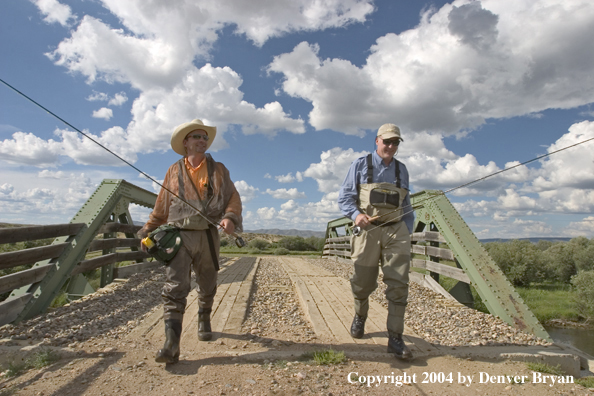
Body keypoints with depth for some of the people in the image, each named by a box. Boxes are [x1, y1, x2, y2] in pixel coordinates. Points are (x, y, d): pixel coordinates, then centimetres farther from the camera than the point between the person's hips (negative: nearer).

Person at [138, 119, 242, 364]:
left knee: (207, 286, 15)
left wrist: (230, 217, -18)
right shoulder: (174, 171, 10)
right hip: (179, 235, -1)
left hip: (208, 236, 1)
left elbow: (233, 198, 2)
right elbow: (161, 207, 13)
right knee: (175, 288, -12)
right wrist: (148, 233, 11)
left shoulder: (218, 170, 9)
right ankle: (171, 343, -14)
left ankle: (204, 321, 41)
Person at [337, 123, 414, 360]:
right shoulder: (361, 165, 4)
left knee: (398, 283, -7)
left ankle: (395, 338, 1)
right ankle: (360, 316, 36)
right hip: (368, 230, -2)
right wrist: (356, 214, -17)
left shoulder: (401, 170, 15)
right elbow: (344, 197, 1)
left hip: (396, 231, 3)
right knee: (363, 283, 7)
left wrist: (408, 231, 10)